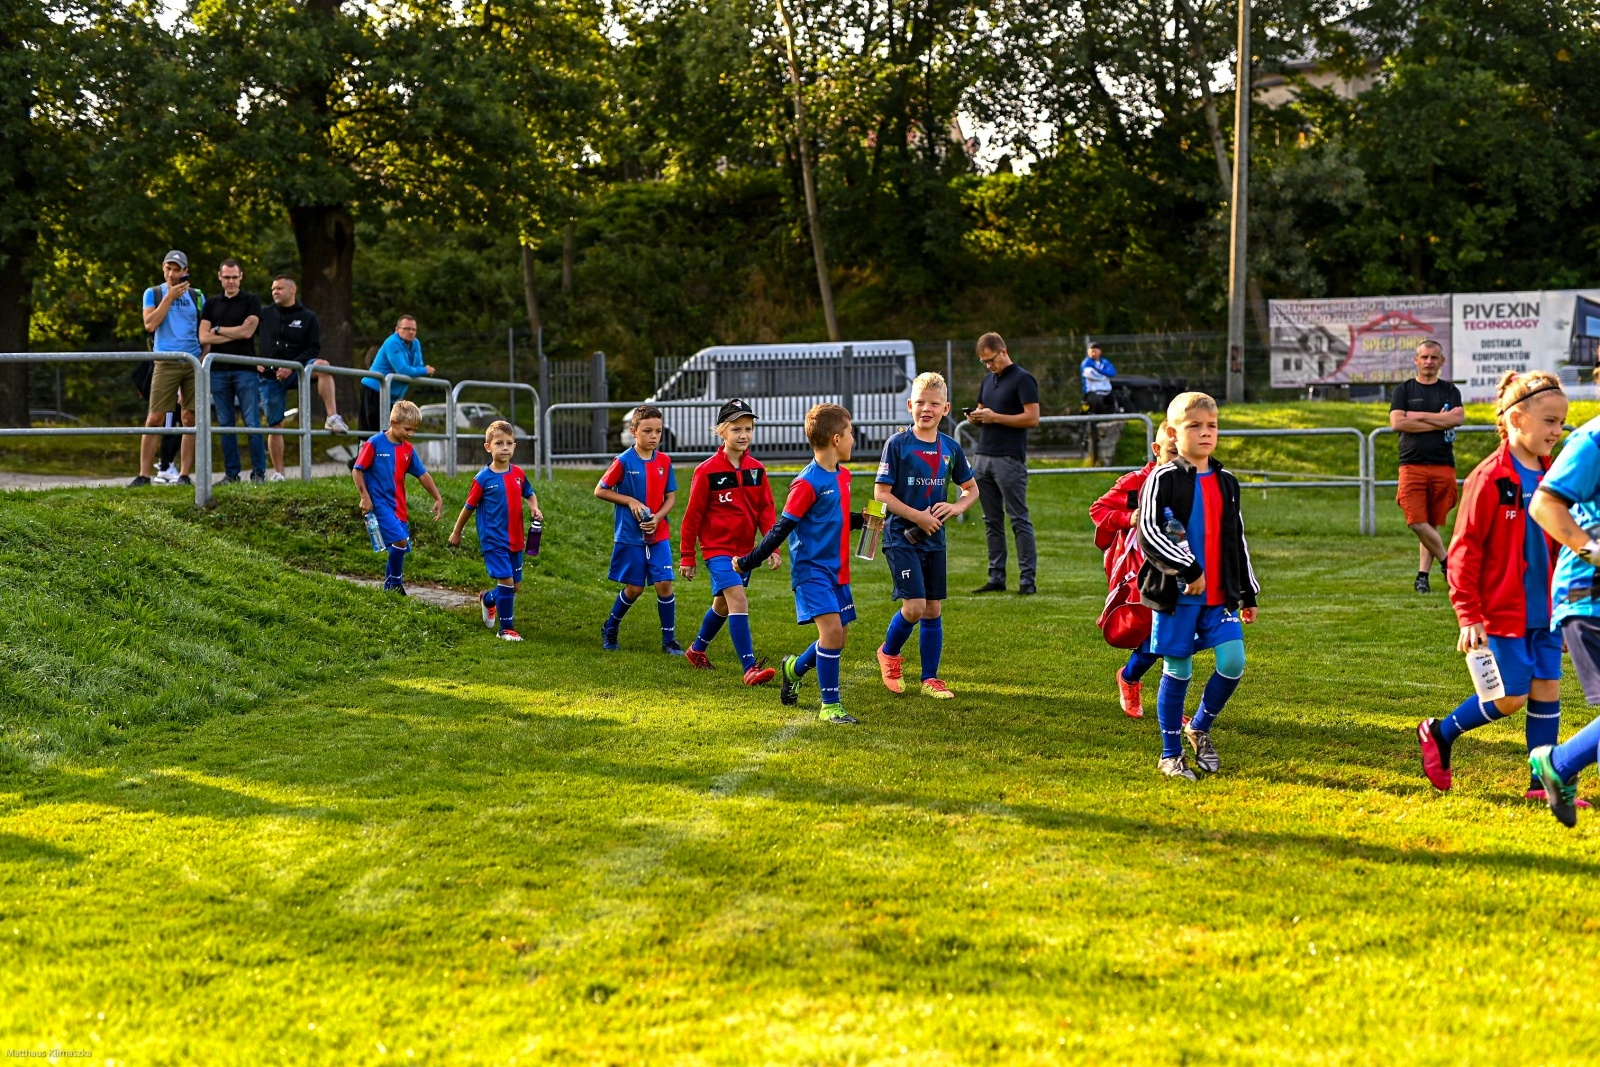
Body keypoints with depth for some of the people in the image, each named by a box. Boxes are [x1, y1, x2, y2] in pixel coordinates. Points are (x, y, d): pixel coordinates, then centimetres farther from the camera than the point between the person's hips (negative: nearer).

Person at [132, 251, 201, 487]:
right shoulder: (153, 293, 8)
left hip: (194, 362, 2)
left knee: (191, 419, 0)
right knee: (154, 418, -8)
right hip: (166, 363, -2)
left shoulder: (196, 297, 13)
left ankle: (184, 475, 4)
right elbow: (150, 324, -7)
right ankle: (144, 475, -6)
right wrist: (170, 296, -9)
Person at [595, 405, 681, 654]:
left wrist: (658, 517, -13)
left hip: (659, 534, 3)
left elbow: (670, 497, 6)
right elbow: (600, 491, -4)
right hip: (630, 535, -3)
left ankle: (669, 640, 4)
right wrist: (630, 501, -14)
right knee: (634, 588, 4)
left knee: (664, 584, -7)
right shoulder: (624, 462, -10)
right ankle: (610, 628, 29)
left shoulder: (664, 461, 1)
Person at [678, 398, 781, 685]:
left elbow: (766, 510, 5)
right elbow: (693, 515, -6)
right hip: (717, 547, -6)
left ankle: (697, 648, 44)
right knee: (738, 600, -20)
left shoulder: (756, 469, 2)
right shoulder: (707, 471, -12)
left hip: (744, 549, 6)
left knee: (723, 604, 20)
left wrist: (772, 547, -5)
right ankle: (750, 668, -24)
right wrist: (687, 556, -3)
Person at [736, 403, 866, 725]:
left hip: (836, 570, 8)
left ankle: (795, 668, 40)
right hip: (811, 569, -8)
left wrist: (861, 519, 7)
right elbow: (782, 528, -14)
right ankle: (830, 705, -8)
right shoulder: (808, 483, -17)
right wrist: (748, 562, -13)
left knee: (836, 639, 11)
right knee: (832, 629, -19)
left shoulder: (843, 475, 10)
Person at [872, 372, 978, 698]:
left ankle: (930, 678, 17)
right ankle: (889, 653, 15)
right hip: (901, 538, -5)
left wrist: (956, 507, -6)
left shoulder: (951, 448, 5)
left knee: (933, 609, 7)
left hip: (935, 539, 5)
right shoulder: (897, 444, -9)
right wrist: (918, 517, -16)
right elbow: (881, 493, -10)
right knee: (914, 606, -13)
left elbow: (972, 489, 15)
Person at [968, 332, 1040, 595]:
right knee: (992, 521, 8)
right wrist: (975, 416, 1)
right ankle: (996, 577, 11)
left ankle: (1027, 579, -3)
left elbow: (1032, 418, -13)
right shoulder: (988, 380, 17)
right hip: (982, 456, 8)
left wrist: (995, 417, -15)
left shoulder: (1022, 379, -7)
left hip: (1009, 459, -8)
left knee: (1019, 520, -5)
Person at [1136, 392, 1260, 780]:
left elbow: (1237, 541, 19)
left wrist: (1247, 593, 19)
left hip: (1220, 595, 5)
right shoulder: (1163, 479, -6)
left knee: (1233, 662, -7)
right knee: (1177, 671, 1)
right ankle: (1170, 755, 15)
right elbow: (1149, 533, -16)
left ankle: (1200, 727, 18)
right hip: (1176, 594, -5)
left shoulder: (1226, 483, 12)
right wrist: (1189, 570, -20)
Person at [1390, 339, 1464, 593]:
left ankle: (1423, 575, 7)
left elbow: (1458, 417, -7)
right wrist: (1439, 422, -5)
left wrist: (1420, 416, -7)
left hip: (1443, 465, 1)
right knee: (1417, 523, -12)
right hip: (1412, 465, -1)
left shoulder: (1449, 391, 13)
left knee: (1433, 524, 2)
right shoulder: (1403, 390, 9)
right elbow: (1397, 422, -7)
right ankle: (1446, 561, 5)